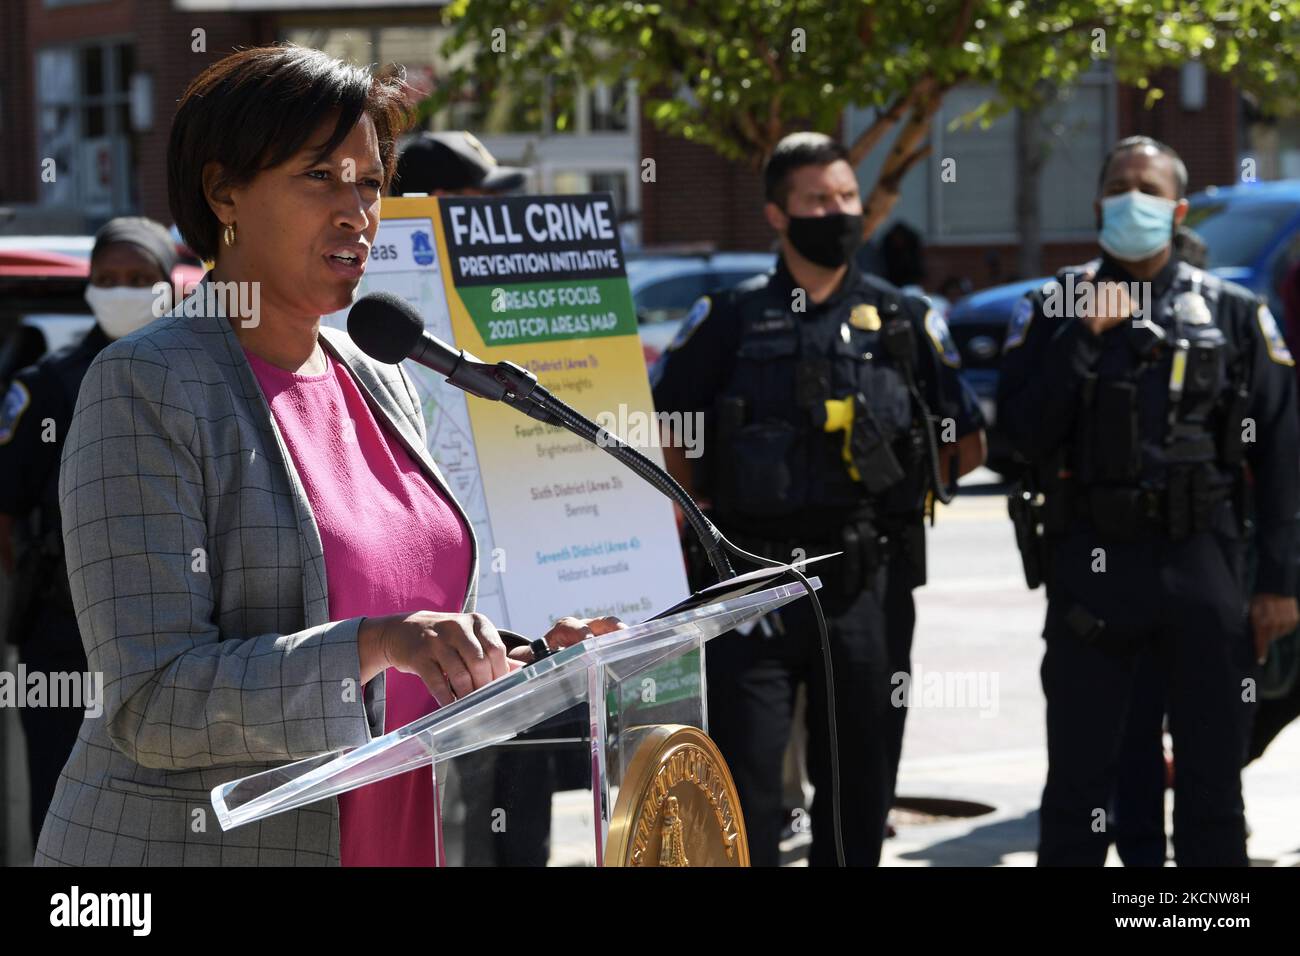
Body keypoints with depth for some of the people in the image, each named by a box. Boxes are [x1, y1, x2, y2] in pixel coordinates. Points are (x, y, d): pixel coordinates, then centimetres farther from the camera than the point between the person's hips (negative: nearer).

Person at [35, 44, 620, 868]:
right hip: (193, 842, -7)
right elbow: (153, 706, -19)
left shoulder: (383, 384, 10)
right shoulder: (145, 387, -12)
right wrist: (376, 645, -28)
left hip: (394, 839, 7)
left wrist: (523, 650, 1)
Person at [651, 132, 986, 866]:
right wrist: (701, 520, 4)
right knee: (744, 776, -4)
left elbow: (966, 447, 14)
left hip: (869, 582, 2)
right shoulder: (730, 319, 5)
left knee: (861, 772, 8)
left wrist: (897, 480, 5)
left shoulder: (906, 321, 9)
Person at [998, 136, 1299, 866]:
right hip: (1093, 566, 0)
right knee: (1079, 779, 5)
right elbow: (1022, 431, -4)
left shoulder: (1234, 313, 6)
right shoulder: (1054, 310, 7)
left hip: (1205, 565, 0)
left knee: (1213, 783, 6)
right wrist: (1084, 338, -11)